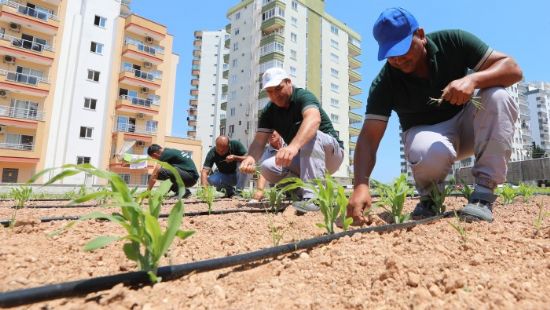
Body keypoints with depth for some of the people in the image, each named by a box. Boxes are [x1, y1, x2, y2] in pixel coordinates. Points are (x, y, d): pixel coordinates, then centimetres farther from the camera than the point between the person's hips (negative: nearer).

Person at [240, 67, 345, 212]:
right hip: (302, 159, 5)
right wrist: (251, 157, -36)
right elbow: (259, 141, -13)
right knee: (267, 167, -16)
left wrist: (294, 145, -60)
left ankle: (313, 196, -36)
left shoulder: (303, 96, -19)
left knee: (311, 136, -36)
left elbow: (313, 119, -42)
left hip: (331, 153, -5)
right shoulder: (268, 111, -2)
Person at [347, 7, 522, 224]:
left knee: (498, 96, -28)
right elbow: (369, 137, -26)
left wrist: (473, 79, -38)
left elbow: (513, 69, -16)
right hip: (425, 133, -2)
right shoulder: (384, 83, -19)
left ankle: (484, 193, -23)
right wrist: (361, 185, -41)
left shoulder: (453, 42, -14)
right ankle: (429, 198, -3)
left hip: (466, 123, 3)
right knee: (432, 153, -37)